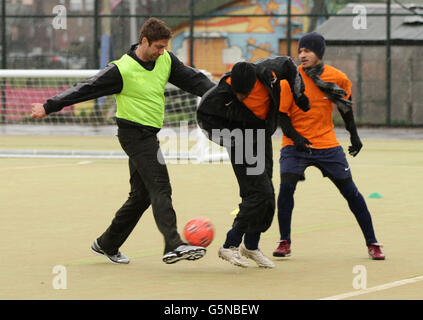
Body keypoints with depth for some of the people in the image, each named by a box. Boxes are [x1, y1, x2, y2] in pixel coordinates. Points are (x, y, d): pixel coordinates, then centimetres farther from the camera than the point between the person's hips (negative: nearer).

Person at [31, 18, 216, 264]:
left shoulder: (166, 60, 5)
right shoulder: (122, 70, -14)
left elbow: (192, 79, 12)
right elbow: (85, 90, -10)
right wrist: (49, 107, -8)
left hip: (148, 135, 8)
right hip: (134, 132, -8)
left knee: (142, 194, 11)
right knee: (160, 189, -18)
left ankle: (107, 244, 23)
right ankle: (174, 246, -27)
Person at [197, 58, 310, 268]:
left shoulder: (268, 72, -19)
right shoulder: (221, 95, -28)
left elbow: (288, 65, 2)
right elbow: (203, 115, -13)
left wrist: (299, 95, 11)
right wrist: (230, 140, -20)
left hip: (263, 140, 6)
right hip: (241, 143, -6)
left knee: (266, 197, 9)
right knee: (260, 192, -17)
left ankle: (251, 245, 25)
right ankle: (230, 246, -11)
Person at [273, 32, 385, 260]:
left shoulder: (338, 78, -5)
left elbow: (345, 106, 14)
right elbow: (281, 113, -6)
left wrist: (354, 134, 15)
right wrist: (294, 136, -19)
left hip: (327, 144, 2)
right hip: (296, 145, -2)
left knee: (350, 191, 3)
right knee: (286, 186, -21)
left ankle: (372, 243, 14)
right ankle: (285, 242, -7)